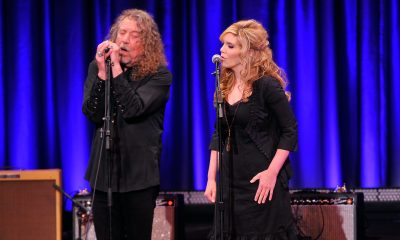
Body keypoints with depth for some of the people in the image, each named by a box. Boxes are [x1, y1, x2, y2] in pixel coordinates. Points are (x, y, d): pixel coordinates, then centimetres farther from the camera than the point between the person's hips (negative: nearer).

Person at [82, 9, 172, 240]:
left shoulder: (159, 74, -5)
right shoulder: (97, 67, 5)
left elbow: (133, 110, -19)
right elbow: (92, 114, -6)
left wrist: (116, 68, -20)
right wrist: (102, 72, -15)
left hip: (140, 173, -3)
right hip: (104, 169, 3)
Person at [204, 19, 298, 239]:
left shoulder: (267, 85, -11)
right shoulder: (225, 85, 7)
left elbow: (290, 131, -11)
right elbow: (219, 135, 12)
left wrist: (272, 172, -18)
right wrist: (211, 178, 7)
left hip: (261, 179, -6)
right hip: (231, 179, 6)